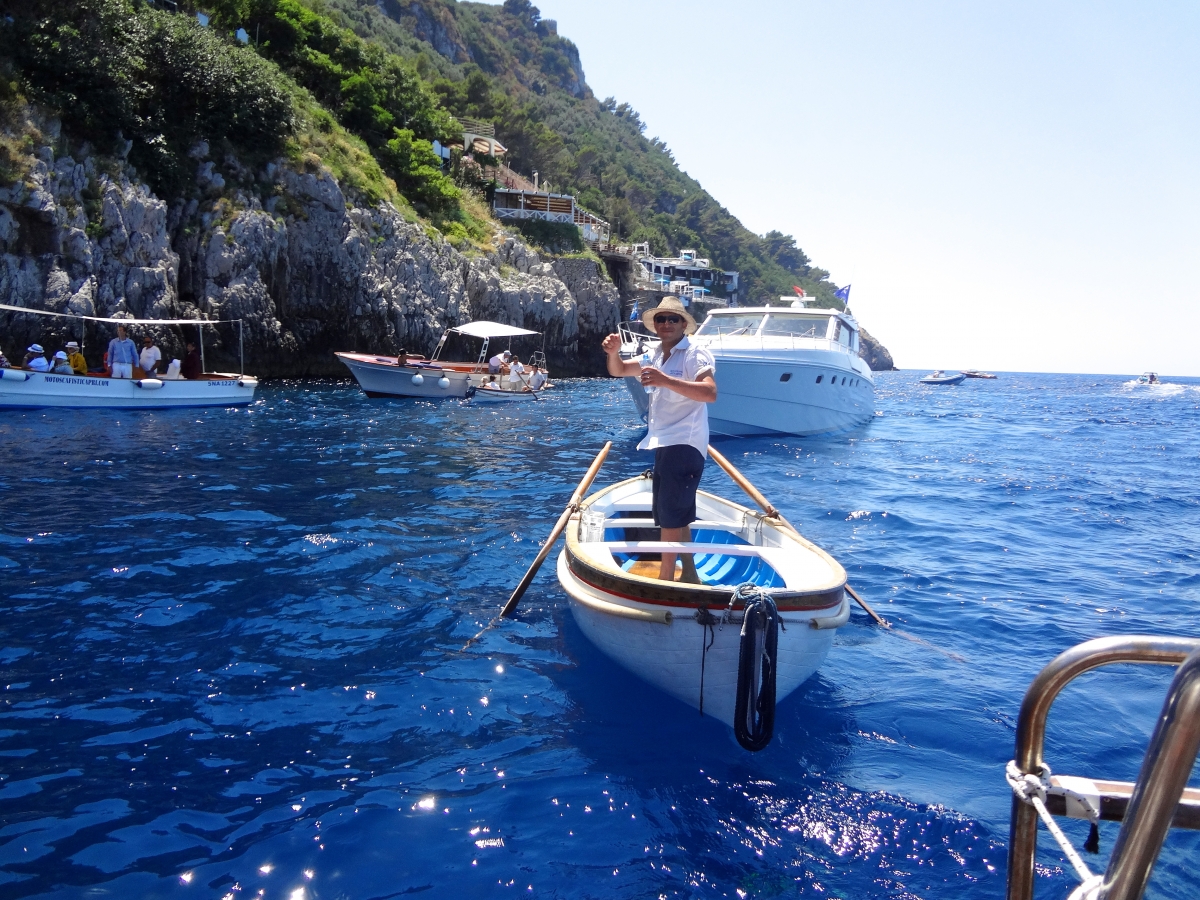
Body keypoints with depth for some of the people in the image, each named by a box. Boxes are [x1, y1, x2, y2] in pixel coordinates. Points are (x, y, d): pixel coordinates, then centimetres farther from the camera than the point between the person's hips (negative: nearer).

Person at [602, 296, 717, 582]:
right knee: (678, 515, 16)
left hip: (684, 444, -10)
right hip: (665, 444, 10)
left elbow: (710, 392, -28)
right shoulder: (657, 356, 15)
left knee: (670, 514, -10)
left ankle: (665, 579, -2)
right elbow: (618, 370, 16)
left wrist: (666, 380, -39)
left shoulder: (696, 354, -12)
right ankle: (689, 574, 28)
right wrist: (614, 352, -7)